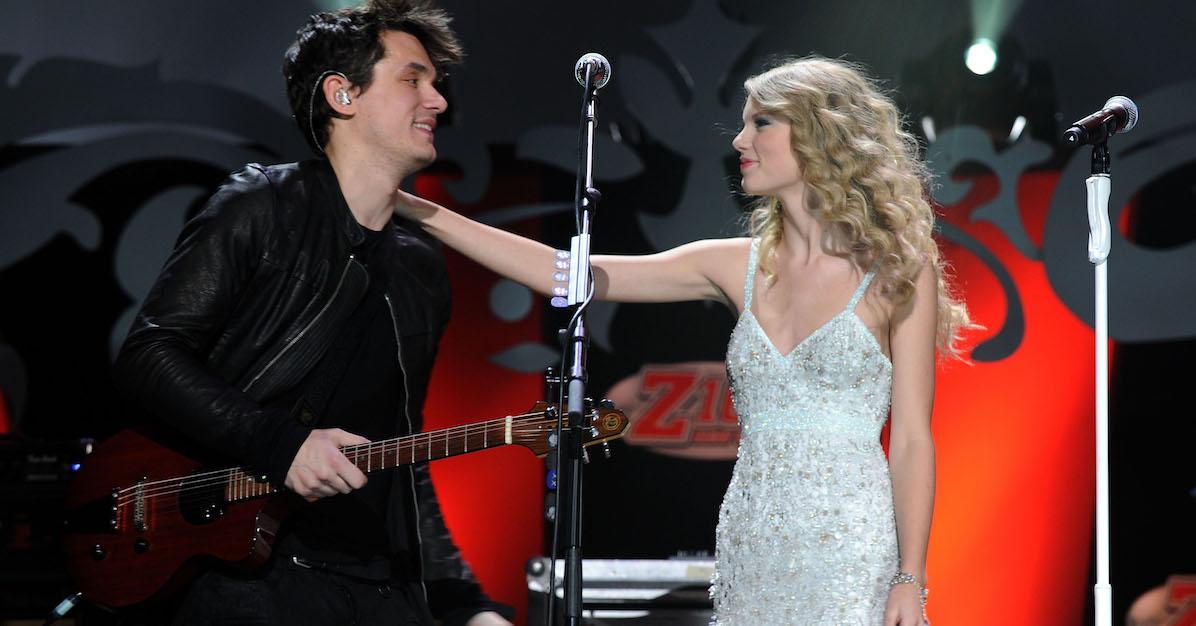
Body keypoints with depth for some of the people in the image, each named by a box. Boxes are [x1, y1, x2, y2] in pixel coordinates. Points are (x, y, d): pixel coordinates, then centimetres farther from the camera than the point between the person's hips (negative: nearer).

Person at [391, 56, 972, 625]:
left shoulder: (897, 269, -3)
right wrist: (423, 212, 0)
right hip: (749, 550, 5)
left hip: (850, 555, -4)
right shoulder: (741, 267, 9)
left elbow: (911, 441, -4)